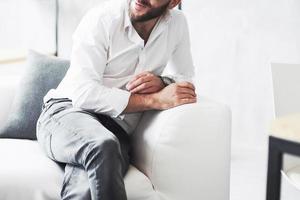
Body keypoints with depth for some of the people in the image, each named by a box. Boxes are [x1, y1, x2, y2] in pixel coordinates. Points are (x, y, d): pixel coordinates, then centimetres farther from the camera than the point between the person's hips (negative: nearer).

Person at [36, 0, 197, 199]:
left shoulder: (177, 23, 4)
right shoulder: (101, 19, -11)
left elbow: (185, 78, 17)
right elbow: (83, 94, -19)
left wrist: (161, 82, -8)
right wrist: (156, 100, -22)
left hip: (116, 130, 2)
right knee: (103, 146, -38)